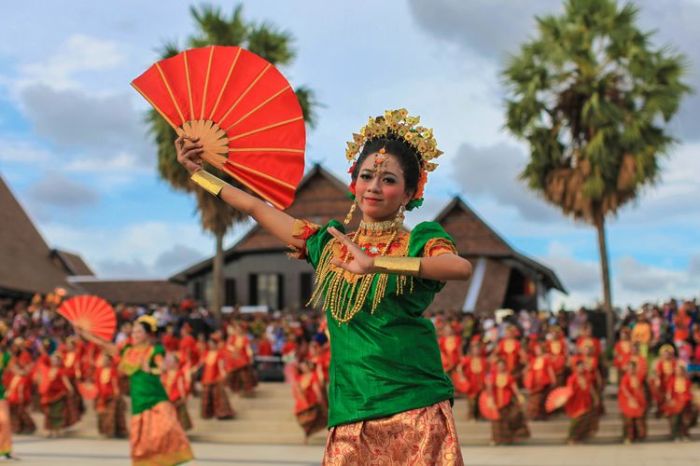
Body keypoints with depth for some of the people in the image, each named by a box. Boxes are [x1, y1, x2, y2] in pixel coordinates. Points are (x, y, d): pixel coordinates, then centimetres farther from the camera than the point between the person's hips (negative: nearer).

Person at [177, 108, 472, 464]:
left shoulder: (419, 241, 0)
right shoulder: (330, 244, 13)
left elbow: (461, 268, -23)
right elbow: (256, 207, 23)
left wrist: (375, 264, -31)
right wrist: (196, 171, 30)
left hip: (415, 409, -3)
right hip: (350, 415, 4)